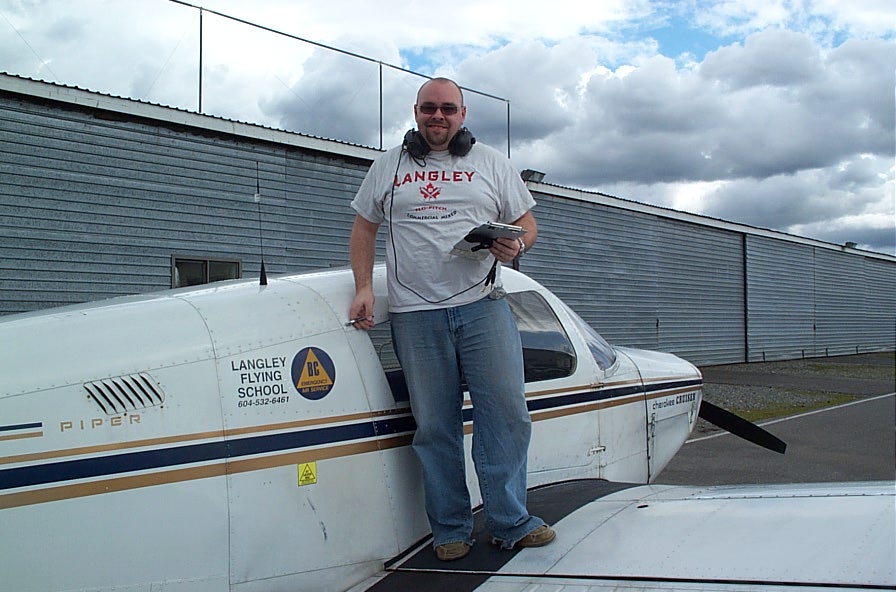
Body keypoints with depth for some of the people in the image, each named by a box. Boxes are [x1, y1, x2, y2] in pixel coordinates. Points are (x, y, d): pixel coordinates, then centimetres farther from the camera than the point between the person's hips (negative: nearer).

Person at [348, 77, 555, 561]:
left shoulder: (490, 163, 14)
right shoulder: (389, 166, 15)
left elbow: (527, 224, 14)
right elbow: (363, 229, 18)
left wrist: (515, 247, -9)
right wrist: (364, 287, 4)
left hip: (482, 306, 0)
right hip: (415, 315, 0)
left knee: (506, 412, -5)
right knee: (435, 426, 2)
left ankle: (510, 523, 6)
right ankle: (450, 530, 12)